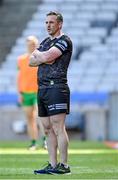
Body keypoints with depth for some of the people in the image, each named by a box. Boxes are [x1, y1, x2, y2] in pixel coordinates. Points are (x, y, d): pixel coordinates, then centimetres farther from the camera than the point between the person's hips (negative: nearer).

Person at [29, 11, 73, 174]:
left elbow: (47, 56, -17)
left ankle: (64, 165, -13)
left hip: (56, 87, -9)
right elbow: (31, 62, 13)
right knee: (48, 129, 7)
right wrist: (43, 58, -7)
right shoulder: (45, 42, 21)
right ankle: (53, 165, 9)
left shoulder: (64, 41, -5)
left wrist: (37, 54, 4)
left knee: (58, 127, -12)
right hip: (42, 88, 9)